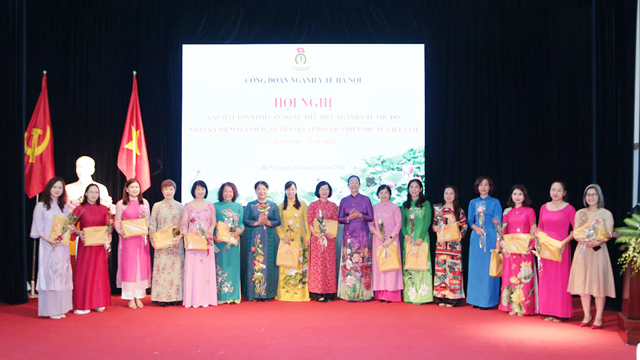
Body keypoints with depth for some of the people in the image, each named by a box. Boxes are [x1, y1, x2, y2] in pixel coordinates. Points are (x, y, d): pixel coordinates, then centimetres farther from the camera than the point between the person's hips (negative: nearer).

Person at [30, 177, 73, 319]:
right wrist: (48, 240, -16)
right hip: (48, 245, -4)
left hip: (62, 245, 4)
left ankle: (61, 308, 9)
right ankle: (50, 309, -1)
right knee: (49, 274, -6)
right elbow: (38, 228, -2)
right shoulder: (41, 206, 3)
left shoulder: (65, 206, 15)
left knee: (63, 274, 3)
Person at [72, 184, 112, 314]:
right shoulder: (80, 209, 1)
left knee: (100, 273, 4)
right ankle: (82, 304, 6)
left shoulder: (103, 209, 8)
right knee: (84, 272, -1)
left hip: (100, 245, 2)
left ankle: (98, 303, 13)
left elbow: (108, 227, 9)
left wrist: (108, 239, -6)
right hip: (85, 245, -2)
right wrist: (78, 233, -19)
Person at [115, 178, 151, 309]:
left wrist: (145, 217, -7)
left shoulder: (144, 202, 10)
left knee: (142, 266, 3)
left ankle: (139, 297, 12)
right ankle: (130, 298, 7)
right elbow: (117, 222, 2)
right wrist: (121, 233, -14)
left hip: (142, 239, 3)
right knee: (128, 266, -1)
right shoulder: (121, 204, 2)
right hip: (127, 239, -3)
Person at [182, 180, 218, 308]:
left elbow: (214, 222, 12)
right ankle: (194, 299, 2)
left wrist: (211, 229, -9)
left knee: (207, 267, 0)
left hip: (207, 241, 1)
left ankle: (206, 298, 6)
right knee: (193, 267, -4)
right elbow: (184, 225, 4)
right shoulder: (188, 206, 5)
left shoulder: (210, 205, 10)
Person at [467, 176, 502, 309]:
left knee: (488, 267, -4)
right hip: (476, 237, 3)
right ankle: (476, 299, 11)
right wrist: (476, 228, -10)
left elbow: (498, 222, 0)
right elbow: (470, 221, 11)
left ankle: (488, 300, 2)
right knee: (475, 267, 4)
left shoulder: (495, 202, 3)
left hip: (491, 237, -3)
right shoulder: (473, 203, 13)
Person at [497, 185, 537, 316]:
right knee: (510, 276, 3)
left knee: (524, 277, -3)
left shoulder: (530, 211, 3)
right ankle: (511, 306, 10)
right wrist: (502, 244, -5)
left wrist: (531, 246, -13)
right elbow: (503, 231, 9)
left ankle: (523, 306, 5)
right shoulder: (507, 212, 11)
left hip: (524, 249, -3)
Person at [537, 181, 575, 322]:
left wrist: (565, 242, -14)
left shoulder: (569, 209, -4)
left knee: (561, 279, 1)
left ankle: (560, 313, 9)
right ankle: (548, 311, 15)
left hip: (561, 249, -4)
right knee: (546, 278, 6)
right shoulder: (544, 207, 10)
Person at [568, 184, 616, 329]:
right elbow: (575, 233, 6)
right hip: (582, 251, 3)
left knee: (599, 283, -4)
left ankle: (598, 317, 4)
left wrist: (596, 242, -24)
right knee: (583, 283, 3)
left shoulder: (606, 214, 3)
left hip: (598, 251, -3)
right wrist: (583, 240, -16)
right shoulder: (580, 213, 12)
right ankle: (587, 315, 13)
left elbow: (609, 234, -6)